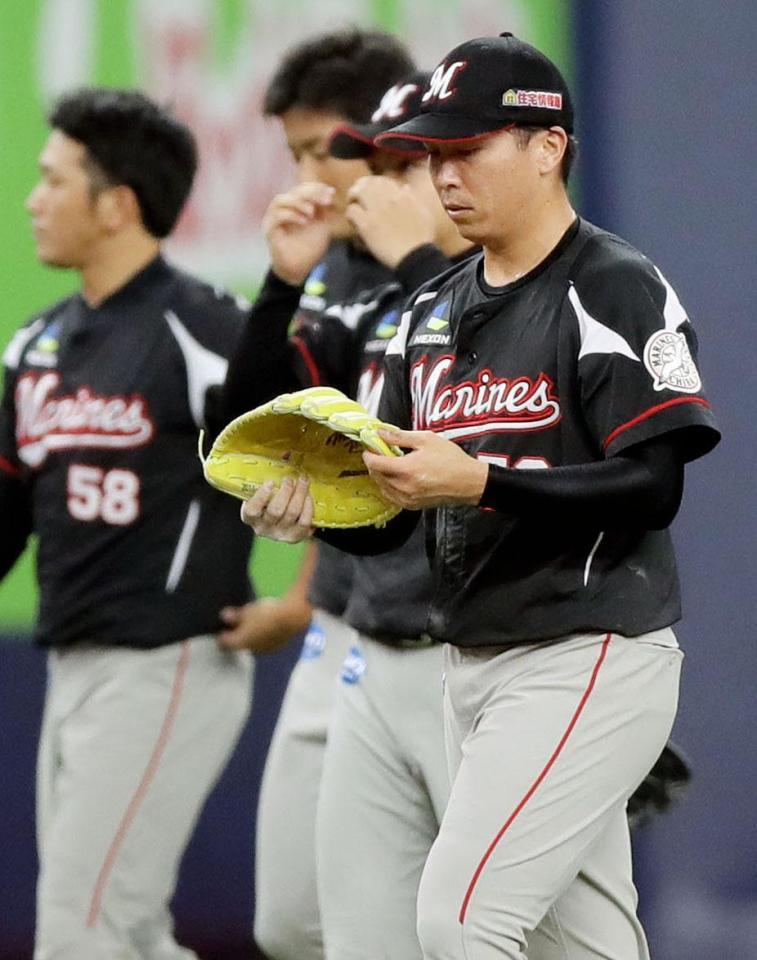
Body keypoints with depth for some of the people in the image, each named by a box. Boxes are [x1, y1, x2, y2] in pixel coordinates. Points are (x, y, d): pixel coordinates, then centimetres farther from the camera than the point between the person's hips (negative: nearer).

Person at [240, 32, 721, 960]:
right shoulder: (434, 311, 14)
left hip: (590, 663, -8)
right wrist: (312, 503, -9)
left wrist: (480, 481, -27)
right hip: (468, 667, 8)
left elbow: (652, 487, -18)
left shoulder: (616, 291, -10)